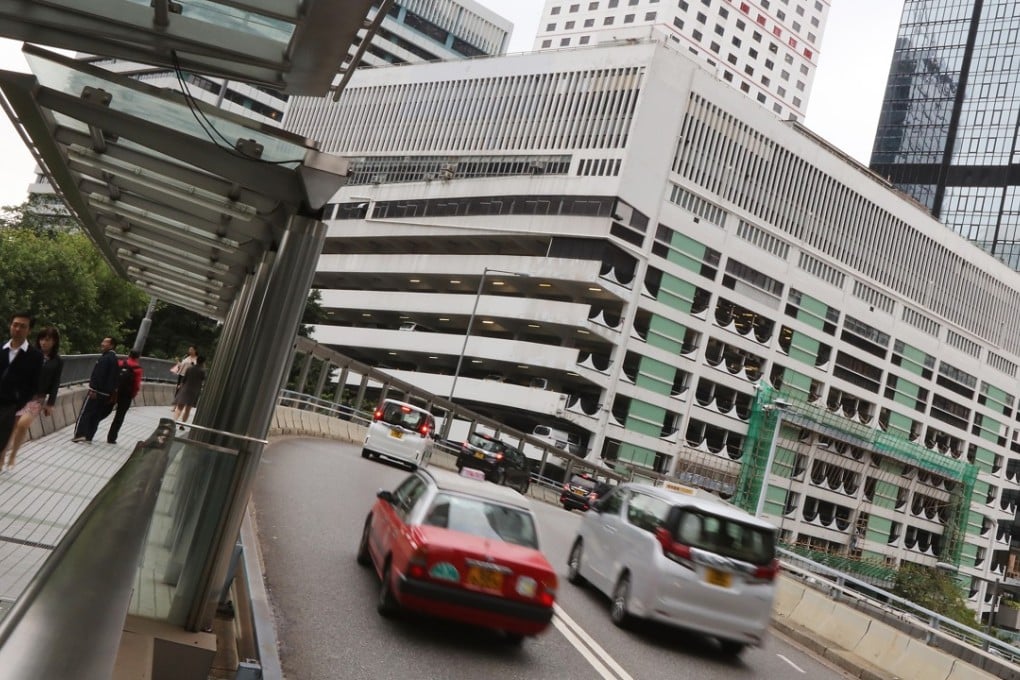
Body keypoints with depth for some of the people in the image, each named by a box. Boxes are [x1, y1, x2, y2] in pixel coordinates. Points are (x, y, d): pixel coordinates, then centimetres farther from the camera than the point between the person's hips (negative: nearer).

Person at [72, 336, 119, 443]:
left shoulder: (105, 358, -13)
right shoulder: (114, 358, 16)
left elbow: (99, 375, -21)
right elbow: (113, 377, 19)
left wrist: (93, 389, -22)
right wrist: (112, 393, 22)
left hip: (97, 391, -9)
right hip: (106, 393, 9)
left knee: (84, 413, -3)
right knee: (96, 415, 13)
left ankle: (79, 435, -8)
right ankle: (88, 436, 16)